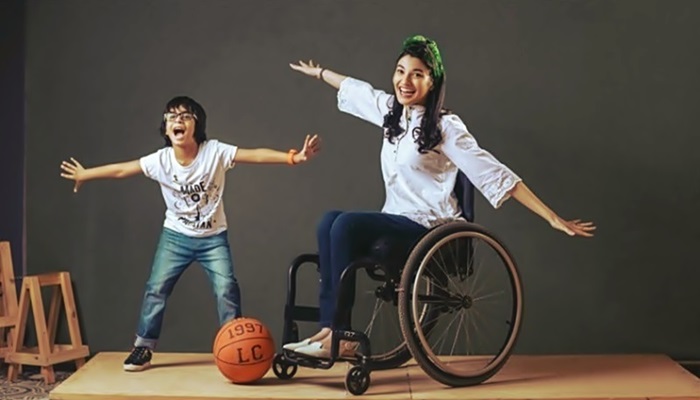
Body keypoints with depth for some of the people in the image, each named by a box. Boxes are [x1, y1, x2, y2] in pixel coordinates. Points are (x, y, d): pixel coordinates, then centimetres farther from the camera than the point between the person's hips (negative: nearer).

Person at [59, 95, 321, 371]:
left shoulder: (215, 152, -21)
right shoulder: (160, 160, -14)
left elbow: (256, 155, -29)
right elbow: (121, 169, -3)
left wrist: (293, 157, -41)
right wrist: (85, 175, 6)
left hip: (213, 237, -1)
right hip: (175, 236, 2)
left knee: (227, 289, -10)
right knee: (156, 288, 0)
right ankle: (143, 348, 14)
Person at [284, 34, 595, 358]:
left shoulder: (445, 126, -10)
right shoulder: (392, 110, 10)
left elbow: (495, 174, -12)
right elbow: (356, 89, 31)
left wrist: (553, 219, -14)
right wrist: (319, 72, 49)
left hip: (429, 228, -7)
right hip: (397, 221, 7)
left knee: (345, 225, -25)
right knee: (329, 221, -18)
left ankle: (340, 336, -19)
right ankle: (329, 327, -21)